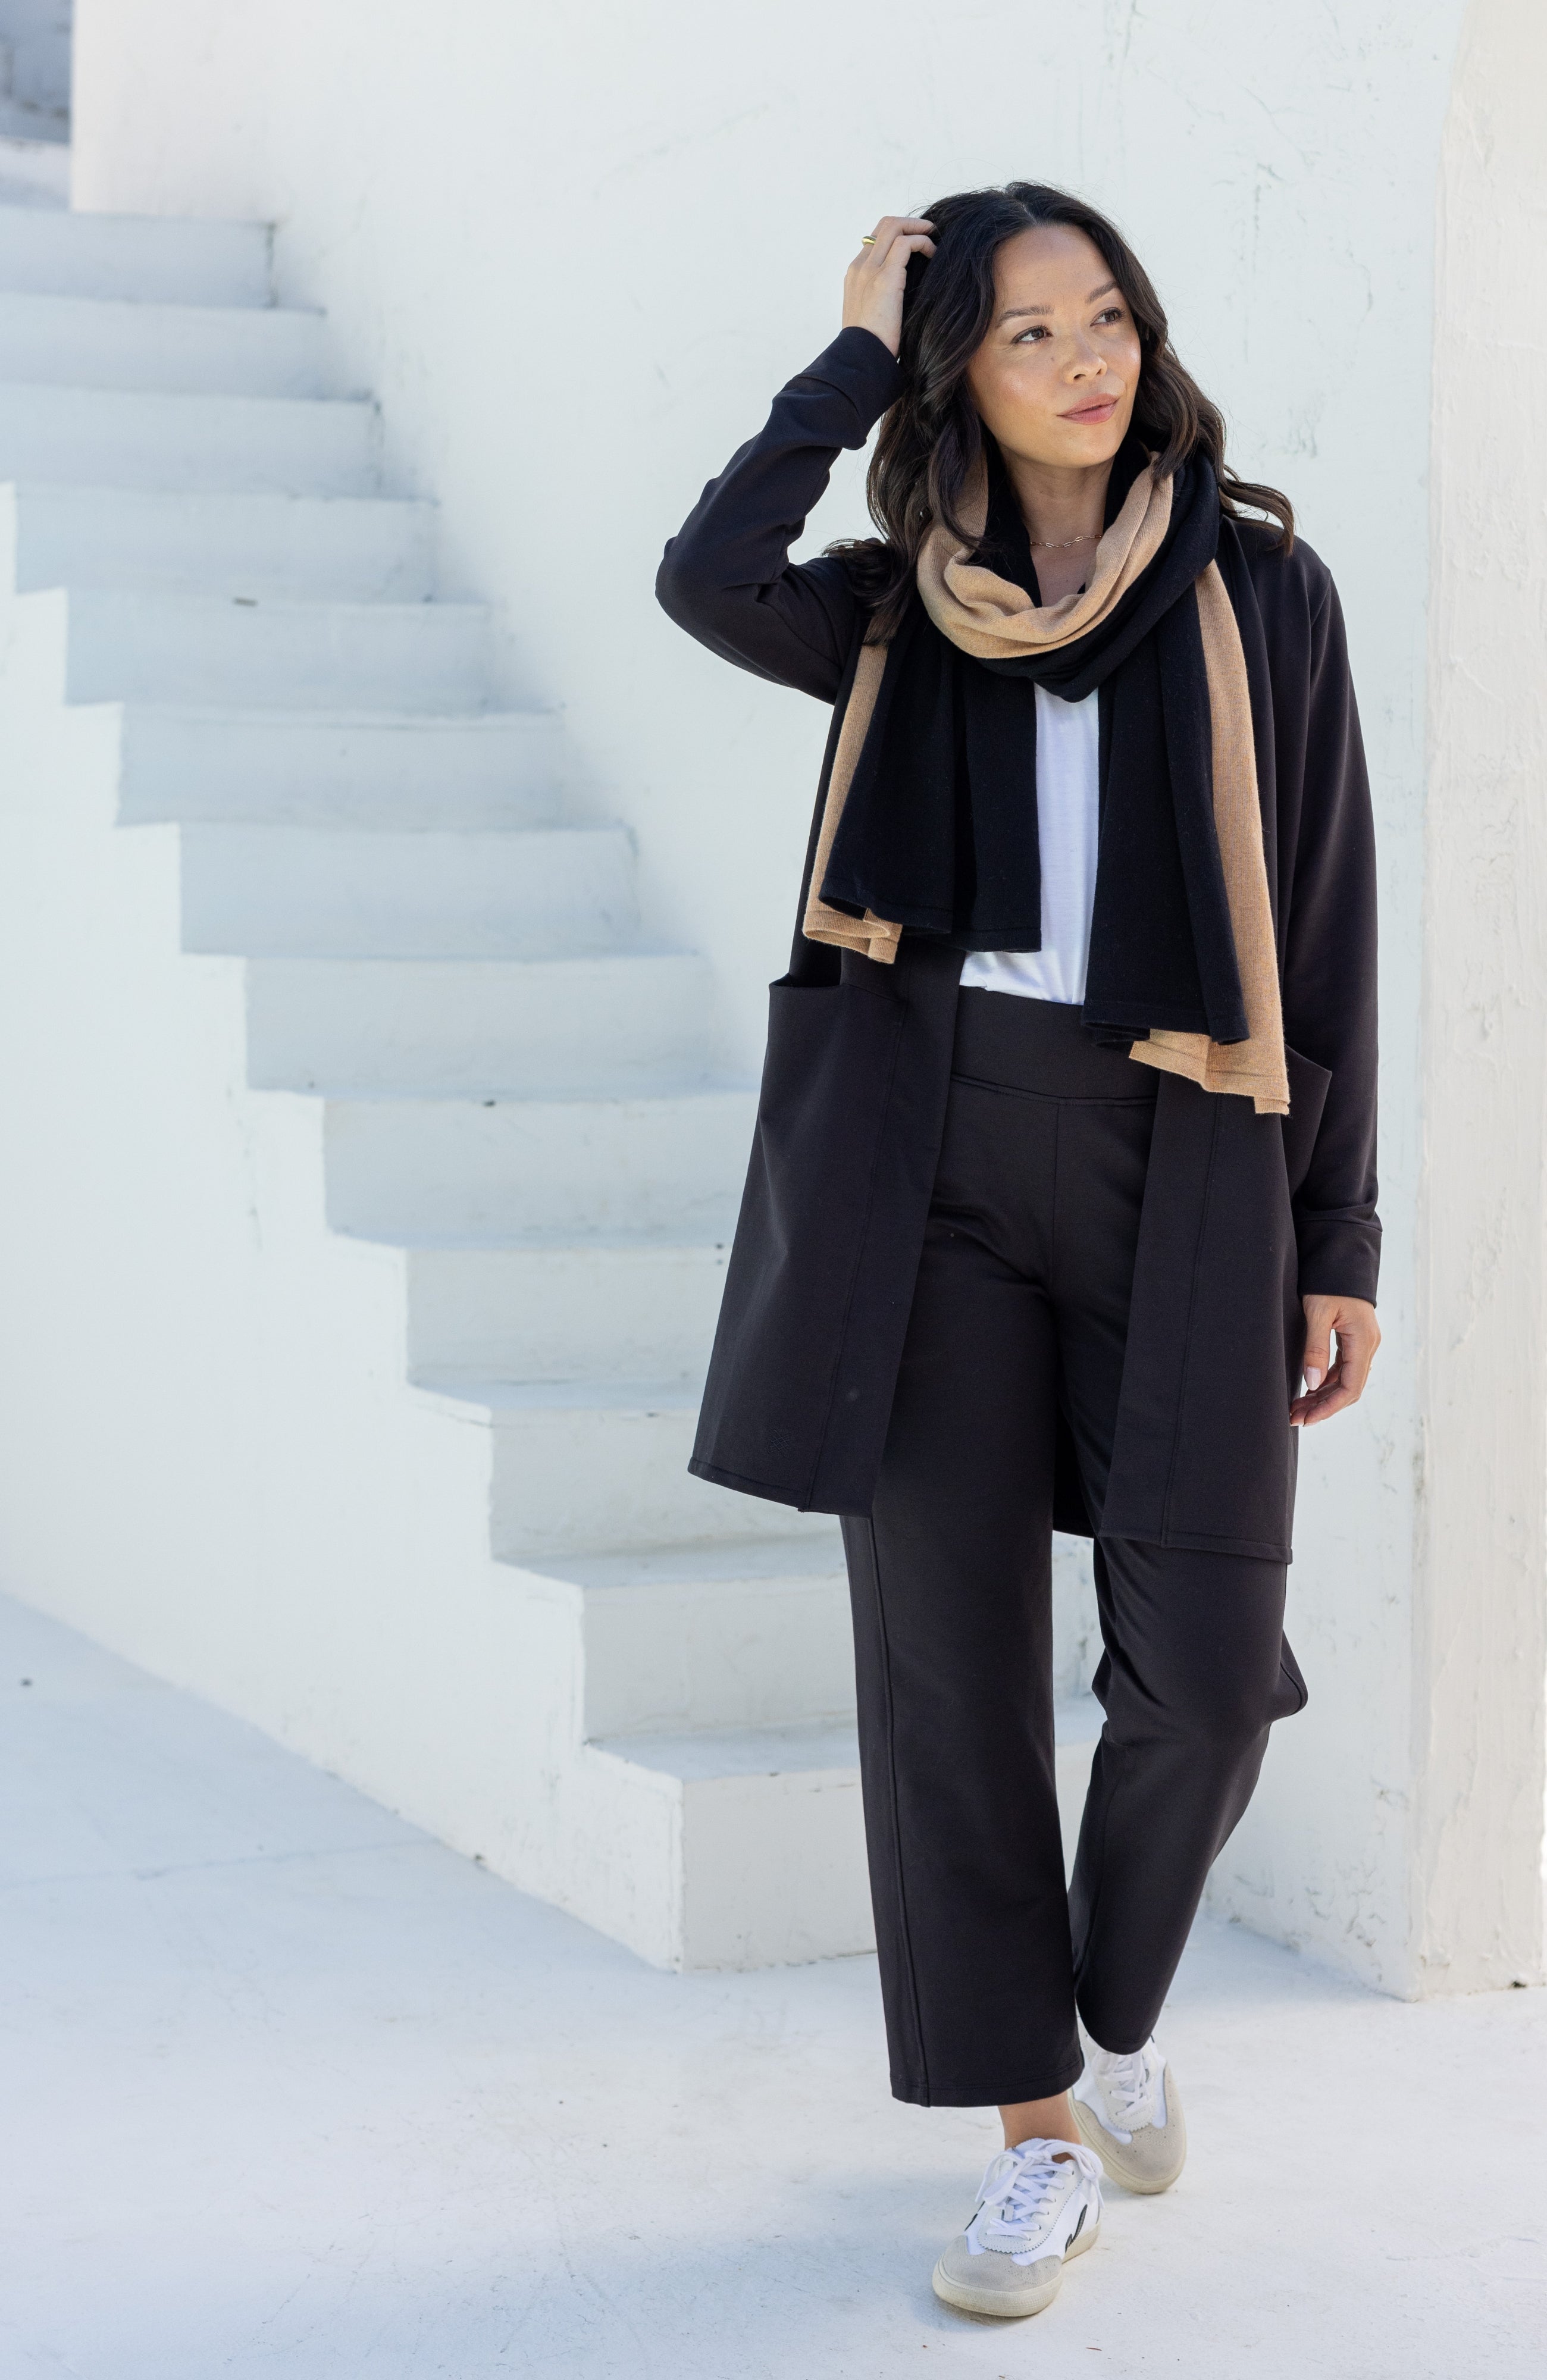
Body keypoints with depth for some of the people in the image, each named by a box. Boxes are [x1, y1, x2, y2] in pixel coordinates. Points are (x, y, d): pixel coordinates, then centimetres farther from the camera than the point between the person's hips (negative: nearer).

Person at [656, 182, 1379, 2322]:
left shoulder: (1261, 589, 6)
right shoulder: (903, 614, 9)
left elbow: (1329, 926, 5)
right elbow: (708, 582, -14)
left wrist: (1339, 1244, 1)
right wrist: (857, 357, -4)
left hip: (1178, 1162, -1)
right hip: (928, 1156, 1)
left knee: (1203, 1666, -5)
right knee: (948, 1645, 0)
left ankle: (1114, 2010, 26)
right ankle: (1040, 2131, 13)